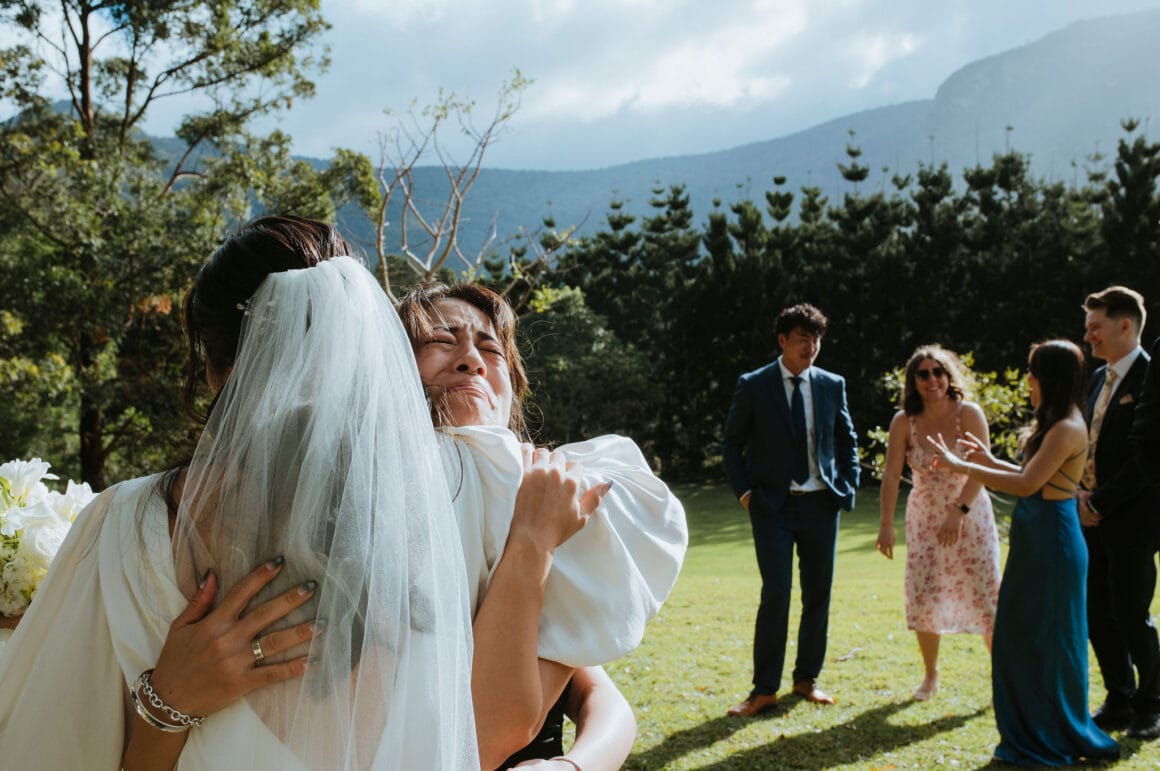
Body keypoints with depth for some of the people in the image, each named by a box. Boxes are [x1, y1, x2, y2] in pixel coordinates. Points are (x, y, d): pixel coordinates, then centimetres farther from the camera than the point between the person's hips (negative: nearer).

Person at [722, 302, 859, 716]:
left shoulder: (832, 385, 5)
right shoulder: (753, 385, -3)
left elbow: (847, 441, 15)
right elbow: (732, 444, 4)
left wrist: (847, 488, 4)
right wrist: (745, 491, -5)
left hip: (821, 504, 4)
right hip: (772, 507, -3)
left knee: (818, 594, 9)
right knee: (776, 594, -9)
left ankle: (807, 678, 23)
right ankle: (764, 689, 0)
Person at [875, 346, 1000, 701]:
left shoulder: (969, 414, -13)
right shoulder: (904, 422, -7)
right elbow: (891, 474, -11)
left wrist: (959, 513, -26)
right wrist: (886, 524, -18)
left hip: (970, 515, -2)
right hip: (925, 519, 2)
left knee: (984, 592, -3)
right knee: (923, 596, 1)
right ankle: (930, 675, 20)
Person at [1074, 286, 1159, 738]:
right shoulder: (1099, 378, 14)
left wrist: (1101, 504, -16)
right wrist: (1083, 498, 4)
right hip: (1093, 517, 8)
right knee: (1098, 616, 11)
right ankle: (1119, 702, 24)